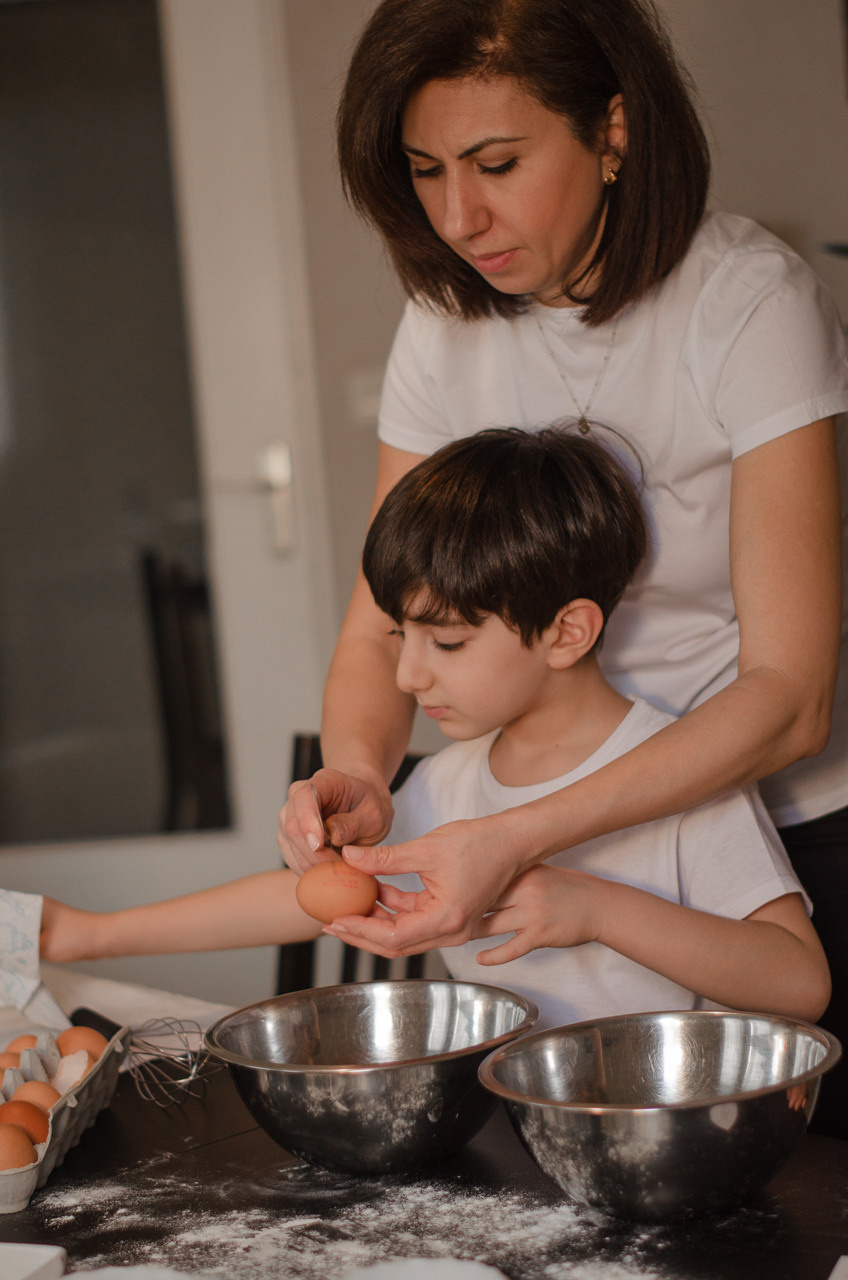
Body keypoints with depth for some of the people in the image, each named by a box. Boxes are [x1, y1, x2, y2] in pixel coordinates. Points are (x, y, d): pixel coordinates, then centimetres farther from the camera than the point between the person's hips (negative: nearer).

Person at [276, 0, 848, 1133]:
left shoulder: (750, 304, -20)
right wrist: (356, 772, -24)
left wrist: (517, 838, -36)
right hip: (578, 823, 4)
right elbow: (381, 624, -1)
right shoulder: (449, 324, -4)